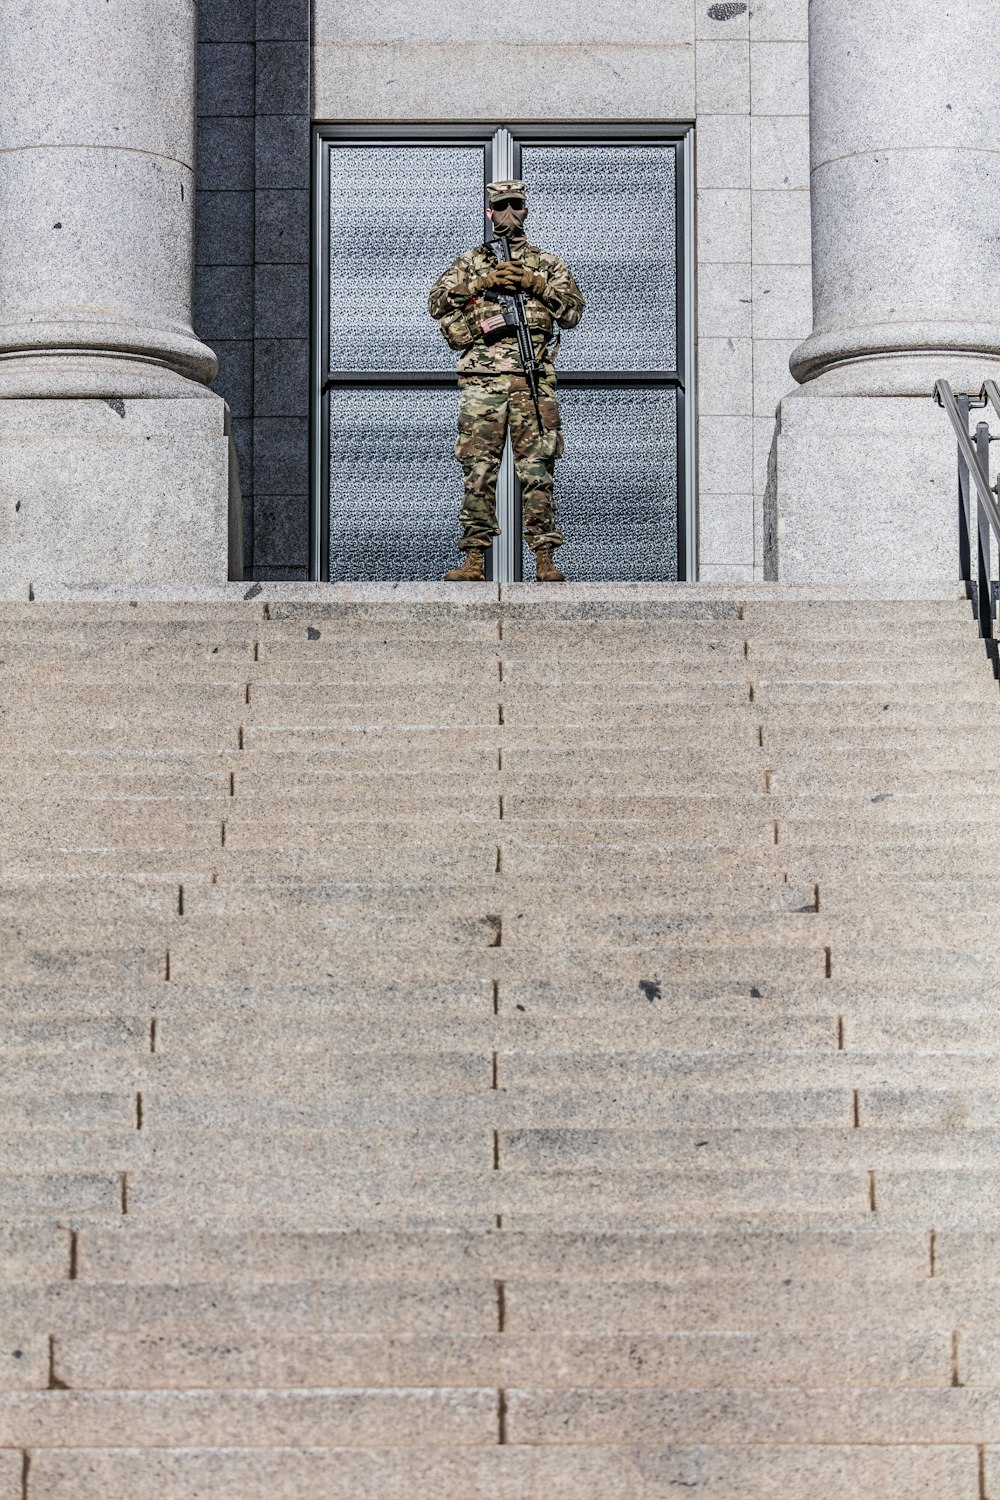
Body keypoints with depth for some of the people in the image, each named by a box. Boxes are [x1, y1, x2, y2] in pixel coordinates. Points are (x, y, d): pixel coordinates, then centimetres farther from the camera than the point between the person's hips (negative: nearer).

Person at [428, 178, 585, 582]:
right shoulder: (470, 261, 17)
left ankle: (545, 560, -4)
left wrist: (537, 284, -4)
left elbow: (573, 312, 9)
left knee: (537, 470, -4)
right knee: (478, 471, -2)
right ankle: (474, 560, -1)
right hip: (481, 378, 0)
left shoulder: (546, 263, 18)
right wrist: (481, 283, -7)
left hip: (533, 379, 0)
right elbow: (436, 302, 4)